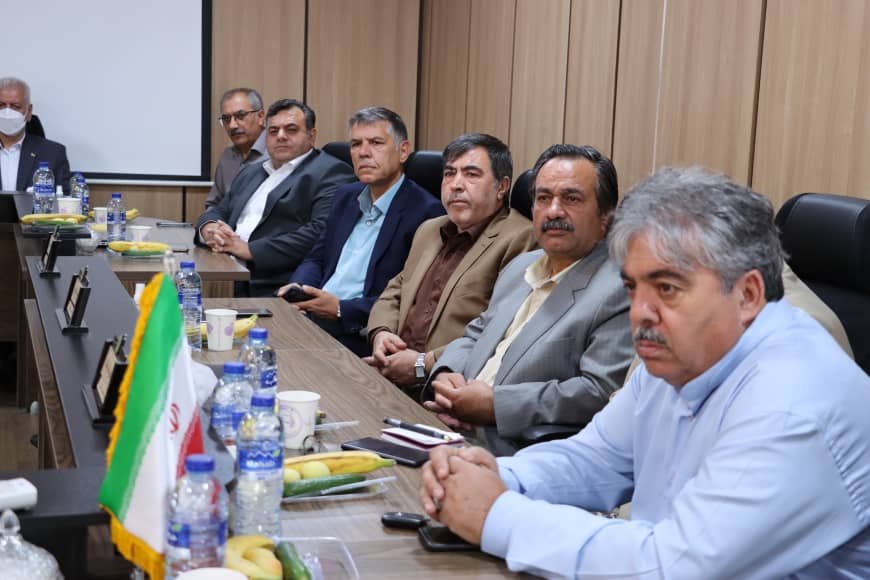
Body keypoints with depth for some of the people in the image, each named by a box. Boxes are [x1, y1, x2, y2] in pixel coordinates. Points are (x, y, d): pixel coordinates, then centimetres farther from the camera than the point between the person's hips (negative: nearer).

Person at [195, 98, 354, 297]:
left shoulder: (331, 172, -2)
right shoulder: (251, 172, 25)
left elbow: (322, 233, -15)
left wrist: (250, 249, -16)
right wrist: (209, 229, -1)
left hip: (278, 291, -7)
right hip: (230, 284, 7)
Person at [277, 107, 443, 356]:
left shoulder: (425, 212, -8)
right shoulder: (345, 197, 17)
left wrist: (341, 309, -17)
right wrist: (297, 287, 0)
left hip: (358, 334, -7)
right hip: (311, 316, 7)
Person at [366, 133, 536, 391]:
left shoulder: (519, 241, -7)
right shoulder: (430, 231, 22)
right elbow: (394, 292, 28)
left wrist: (425, 365, -16)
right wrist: (381, 333, 6)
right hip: (391, 373, 8)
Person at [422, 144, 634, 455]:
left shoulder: (621, 292, -11)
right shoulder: (520, 267, 18)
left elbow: (600, 393, -20)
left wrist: (495, 404, -18)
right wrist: (445, 375, 2)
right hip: (455, 436, 8)